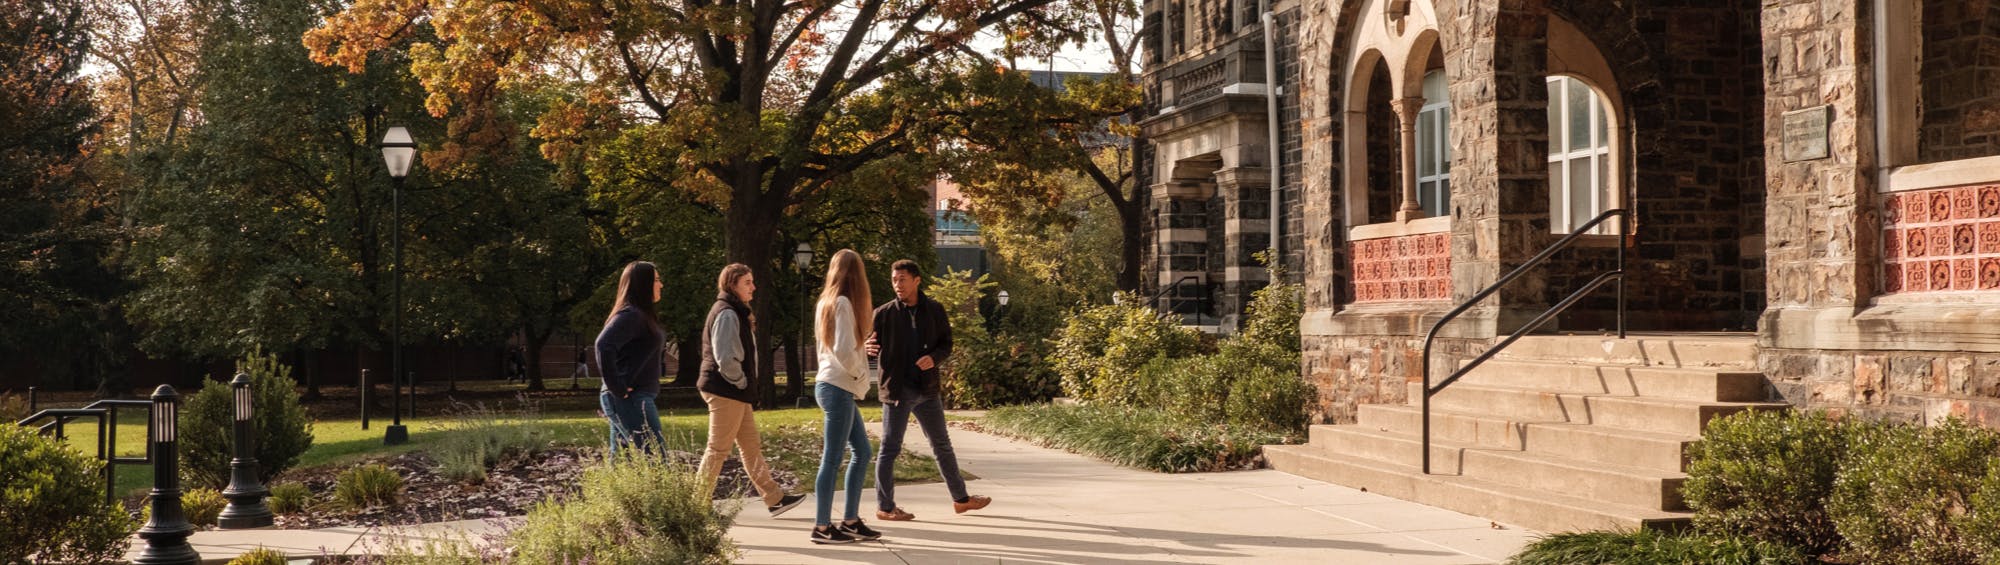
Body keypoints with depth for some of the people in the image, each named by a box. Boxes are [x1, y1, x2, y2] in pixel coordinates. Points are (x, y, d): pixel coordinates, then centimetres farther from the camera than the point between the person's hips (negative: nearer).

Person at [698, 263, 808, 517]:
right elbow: (725, 358, -24)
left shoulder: (736, 313, 18)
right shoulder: (727, 314, -16)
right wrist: (741, 382, -13)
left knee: (751, 447, 11)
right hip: (727, 391, -11)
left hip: (736, 392, 11)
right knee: (718, 449, -4)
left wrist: (746, 385, 13)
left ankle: (774, 498, 15)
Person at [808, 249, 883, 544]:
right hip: (838, 388, -10)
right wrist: (860, 373, -5)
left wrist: (856, 375, 14)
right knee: (832, 459, -6)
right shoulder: (843, 304, -14)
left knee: (861, 451, 13)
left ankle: (851, 521, 15)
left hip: (838, 388, 10)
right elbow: (843, 350, -20)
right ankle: (822, 527, -2)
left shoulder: (827, 302, 14)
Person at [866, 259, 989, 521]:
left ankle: (960, 498, 27)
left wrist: (934, 358, -14)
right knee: (890, 449, 0)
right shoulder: (883, 314, -5)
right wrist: (867, 349, -29)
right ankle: (884, 507, 9)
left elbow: (946, 343, 7)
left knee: (942, 445, 15)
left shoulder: (934, 310, 3)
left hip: (927, 389, 4)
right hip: (896, 389, -4)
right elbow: (871, 347, -4)